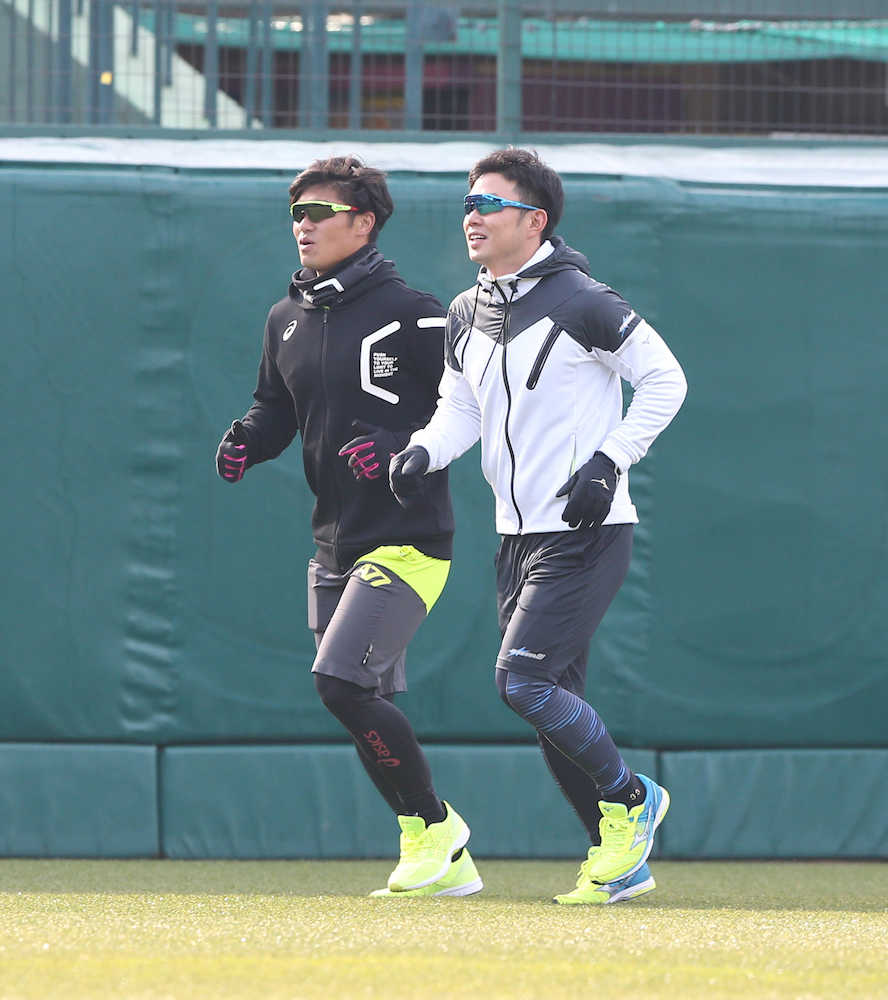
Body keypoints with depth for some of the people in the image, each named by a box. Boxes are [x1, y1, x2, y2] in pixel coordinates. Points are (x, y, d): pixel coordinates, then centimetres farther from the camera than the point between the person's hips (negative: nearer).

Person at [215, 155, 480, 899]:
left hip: (409, 538, -8)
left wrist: (400, 451, -22)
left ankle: (436, 827, -5)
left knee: (342, 681, -20)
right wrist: (246, 441, 0)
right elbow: (277, 409, 22)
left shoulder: (409, 314, -10)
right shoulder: (287, 321, 12)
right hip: (337, 543, 8)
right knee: (374, 711, 9)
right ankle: (446, 863, 18)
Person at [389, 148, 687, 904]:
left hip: (586, 532, -8)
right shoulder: (467, 316, 11)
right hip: (519, 534, 8)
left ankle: (630, 800, 2)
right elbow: (459, 411, 17)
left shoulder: (579, 301, -11)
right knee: (554, 705, 7)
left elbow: (665, 380, -8)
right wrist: (424, 450, -5)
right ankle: (621, 858, 16)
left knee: (523, 680, -17)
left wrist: (609, 462, -17)